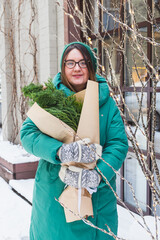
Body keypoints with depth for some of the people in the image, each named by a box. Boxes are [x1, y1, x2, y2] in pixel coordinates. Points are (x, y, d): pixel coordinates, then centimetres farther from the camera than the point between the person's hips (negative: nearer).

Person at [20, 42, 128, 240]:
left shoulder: (106, 102, -2)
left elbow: (119, 143, -7)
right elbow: (28, 133, -12)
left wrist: (98, 175, -24)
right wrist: (59, 151, -31)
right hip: (53, 192, 0)